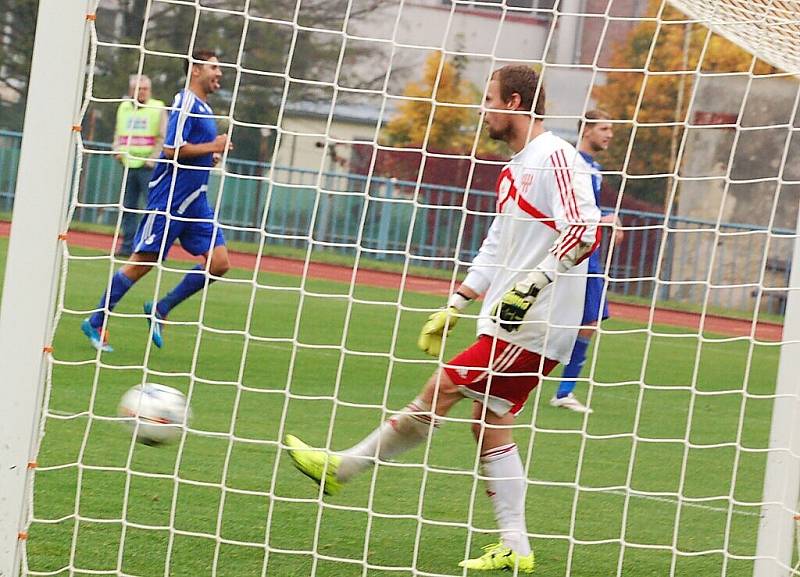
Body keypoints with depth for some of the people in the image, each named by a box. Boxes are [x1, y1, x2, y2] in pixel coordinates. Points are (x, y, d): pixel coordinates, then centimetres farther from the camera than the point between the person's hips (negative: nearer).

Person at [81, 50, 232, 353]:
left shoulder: (202, 108, 17)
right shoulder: (186, 103, -12)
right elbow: (172, 149, -21)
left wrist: (210, 156, 10)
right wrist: (213, 147, -14)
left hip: (194, 200, 9)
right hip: (169, 199, -9)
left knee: (219, 263, -2)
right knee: (142, 262, -4)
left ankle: (160, 310, 8)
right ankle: (96, 322, 8)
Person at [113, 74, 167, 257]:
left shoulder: (158, 109, -1)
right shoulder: (124, 108, 13)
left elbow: (163, 138, -5)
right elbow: (118, 134, 21)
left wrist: (152, 159, -12)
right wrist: (118, 151, 3)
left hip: (148, 166, -5)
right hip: (129, 165, 5)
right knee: (128, 207, 6)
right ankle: (127, 246, 12)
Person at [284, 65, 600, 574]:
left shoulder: (554, 157, -12)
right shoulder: (515, 170, 18)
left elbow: (585, 231, -22)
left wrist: (530, 287, -25)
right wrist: (454, 307, 22)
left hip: (532, 325, -10)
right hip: (508, 321, 10)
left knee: (443, 389, -9)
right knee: (489, 424, 8)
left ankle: (341, 468, -3)